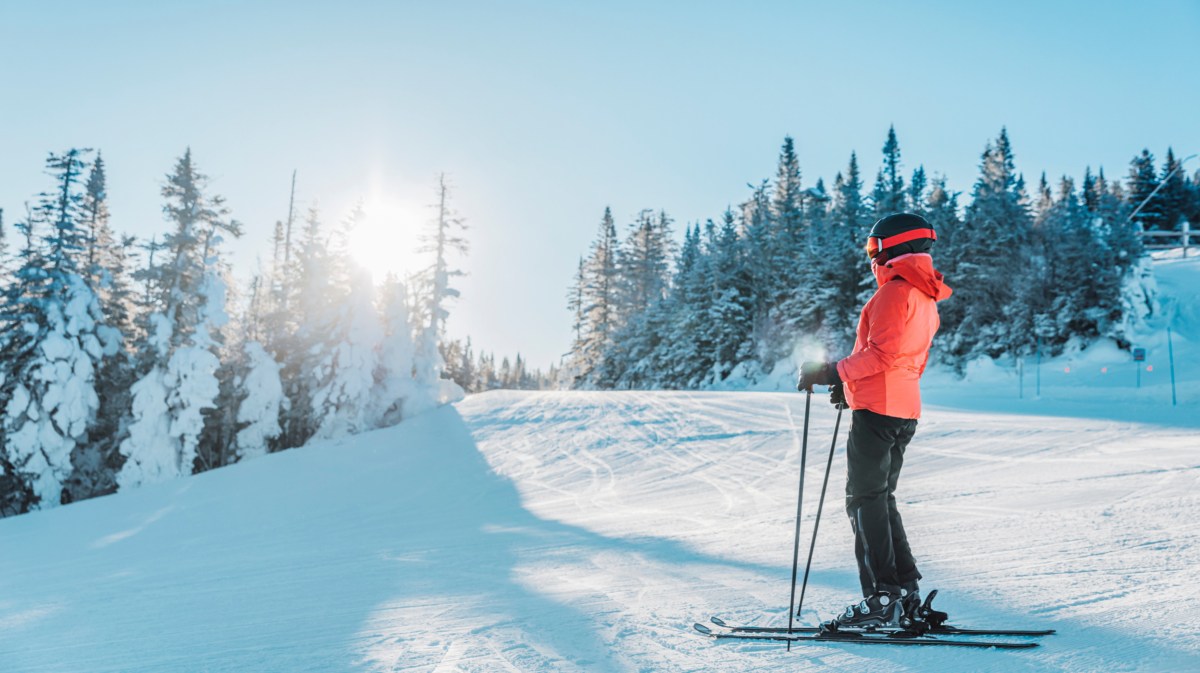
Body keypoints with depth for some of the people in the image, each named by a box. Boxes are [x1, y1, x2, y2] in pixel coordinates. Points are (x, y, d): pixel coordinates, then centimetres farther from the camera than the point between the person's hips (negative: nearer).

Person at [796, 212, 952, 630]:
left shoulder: (896, 291, -11)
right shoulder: (927, 298, 20)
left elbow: (882, 354, -21)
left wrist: (833, 373, -16)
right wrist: (853, 386, 21)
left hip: (877, 410, -10)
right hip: (905, 411, 10)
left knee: (865, 500, -6)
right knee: (880, 498, 15)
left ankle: (882, 599, -5)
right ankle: (905, 592, 16)